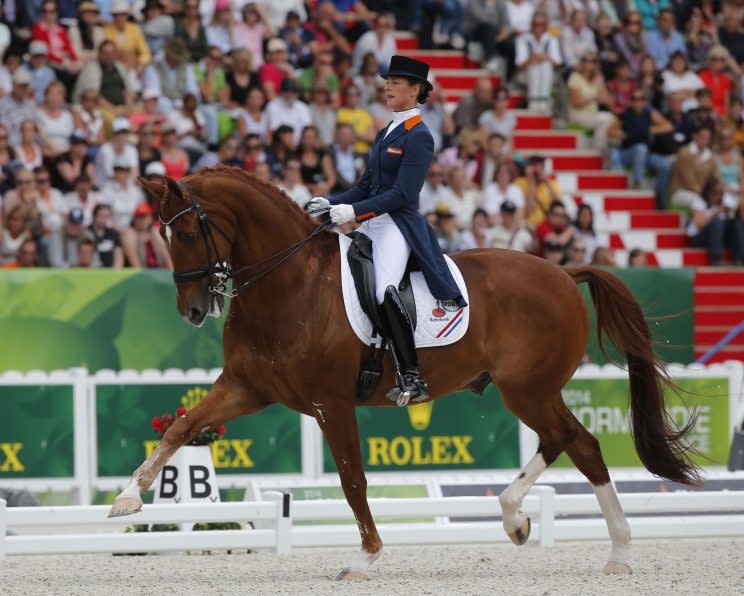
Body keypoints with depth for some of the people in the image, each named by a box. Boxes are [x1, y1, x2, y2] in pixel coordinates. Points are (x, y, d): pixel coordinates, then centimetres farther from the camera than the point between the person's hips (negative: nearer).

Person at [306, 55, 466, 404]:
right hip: (369, 223, 10)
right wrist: (332, 204, 5)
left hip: (398, 225, -10)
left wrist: (354, 211, -23)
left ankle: (413, 380, -29)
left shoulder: (419, 138, -8)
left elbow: (401, 194, -16)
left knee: (385, 290, -31)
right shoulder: (385, 134, 19)